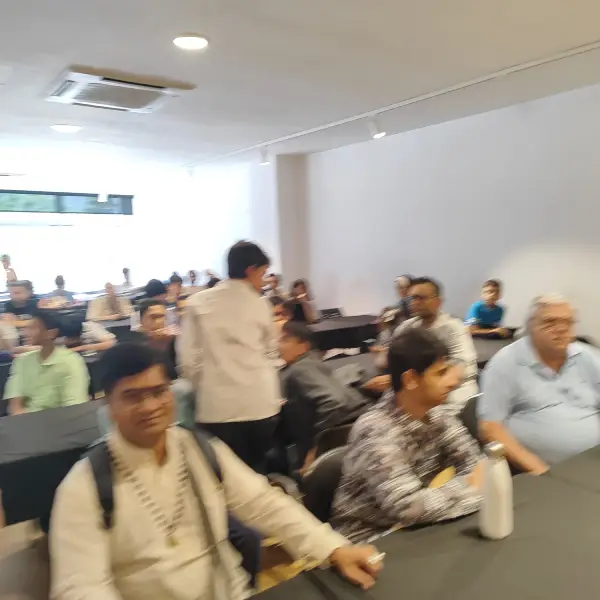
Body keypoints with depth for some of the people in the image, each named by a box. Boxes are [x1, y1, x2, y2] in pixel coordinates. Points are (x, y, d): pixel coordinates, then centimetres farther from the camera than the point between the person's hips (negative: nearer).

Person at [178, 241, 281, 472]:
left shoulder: (198, 303, 0)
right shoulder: (260, 304, 2)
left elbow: (188, 358, -2)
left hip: (218, 405, -1)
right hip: (260, 403, 1)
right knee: (259, 473, 18)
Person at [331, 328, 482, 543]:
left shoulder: (436, 415, -4)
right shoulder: (376, 431, -27)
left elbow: (473, 462, 0)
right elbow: (407, 507, -32)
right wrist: (470, 485, -21)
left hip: (410, 530, 7)